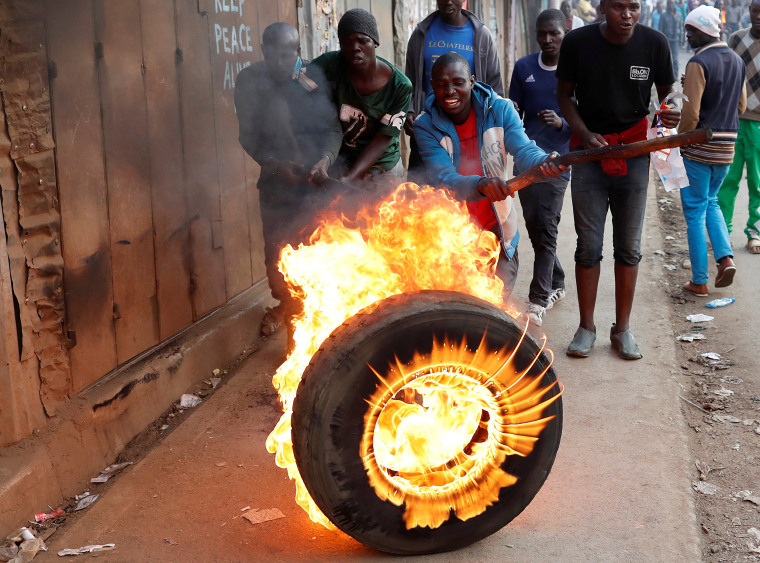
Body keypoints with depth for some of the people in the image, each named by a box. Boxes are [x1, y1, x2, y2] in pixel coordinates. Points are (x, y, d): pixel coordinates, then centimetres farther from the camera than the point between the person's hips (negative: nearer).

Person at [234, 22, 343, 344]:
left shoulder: (315, 79, -3)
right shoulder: (251, 83, -3)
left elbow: (332, 127, -1)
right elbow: (249, 136, -3)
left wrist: (326, 158, -20)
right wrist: (274, 163, -18)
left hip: (316, 179, -1)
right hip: (276, 181, 1)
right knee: (277, 246, 8)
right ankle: (284, 303, 34)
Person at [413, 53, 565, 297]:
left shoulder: (500, 109, -9)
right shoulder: (426, 125, -14)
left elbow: (524, 150, -21)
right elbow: (444, 179, -25)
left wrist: (545, 163, -46)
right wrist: (481, 184, -47)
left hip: (496, 229, 1)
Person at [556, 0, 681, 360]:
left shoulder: (654, 43, -6)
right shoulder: (577, 42, -7)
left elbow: (667, 92, 6)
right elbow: (565, 94, 4)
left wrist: (668, 113, -18)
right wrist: (585, 134, -11)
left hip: (634, 152, 1)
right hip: (588, 150, -1)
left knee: (629, 247, 7)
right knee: (588, 246, 2)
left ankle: (622, 329, 20)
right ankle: (586, 327, 18)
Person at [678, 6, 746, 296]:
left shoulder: (699, 63, -15)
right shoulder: (737, 62, 10)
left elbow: (690, 114, -20)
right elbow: (740, 106, 17)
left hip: (699, 146, -7)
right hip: (726, 148, 7)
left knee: (695, 211, 3)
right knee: (711, 202, 23)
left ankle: (699, 281, 8)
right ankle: (725, 256, 4)